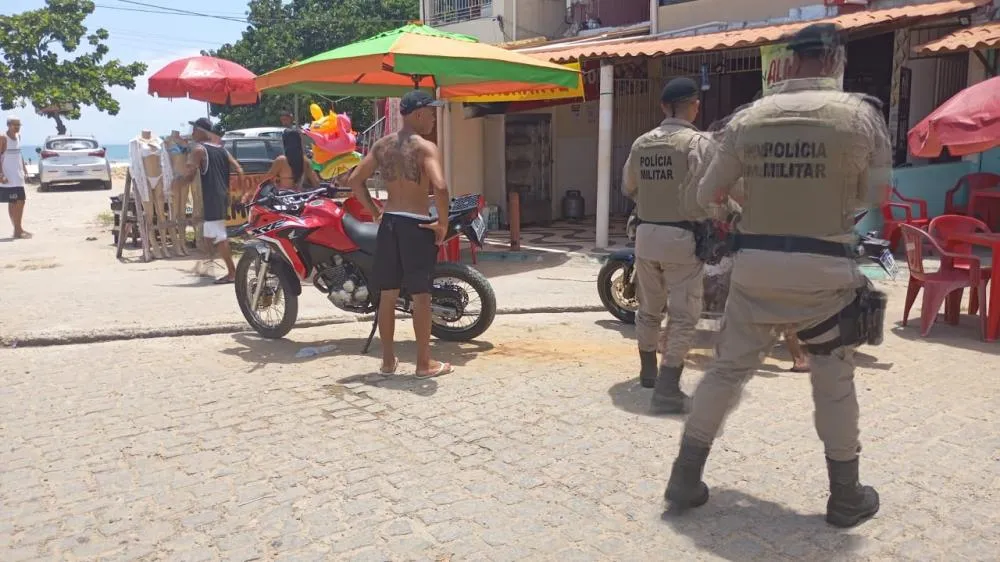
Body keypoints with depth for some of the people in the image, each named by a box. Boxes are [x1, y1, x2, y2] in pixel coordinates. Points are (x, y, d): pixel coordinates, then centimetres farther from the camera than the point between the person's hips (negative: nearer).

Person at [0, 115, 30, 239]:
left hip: (18, 176, 8)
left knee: (21, 202, 10)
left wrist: (24, 169, 14)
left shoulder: (18, 136, 12)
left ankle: (19, 228, 19)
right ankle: (17, 230, -1)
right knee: (12, 203, -4)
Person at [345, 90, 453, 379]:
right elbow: (440, 187, -27)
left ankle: (388, 359, 21)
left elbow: (354, 180, 10)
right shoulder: (425, 147, -12)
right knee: (421, 295, 2)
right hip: (416, 224, -6)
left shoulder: (382, 144, 8)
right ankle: (424, 363, 10)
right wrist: (443, 223, -15)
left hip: (388, 222, 6)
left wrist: (375, 211, 13)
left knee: (387, 293, 11)